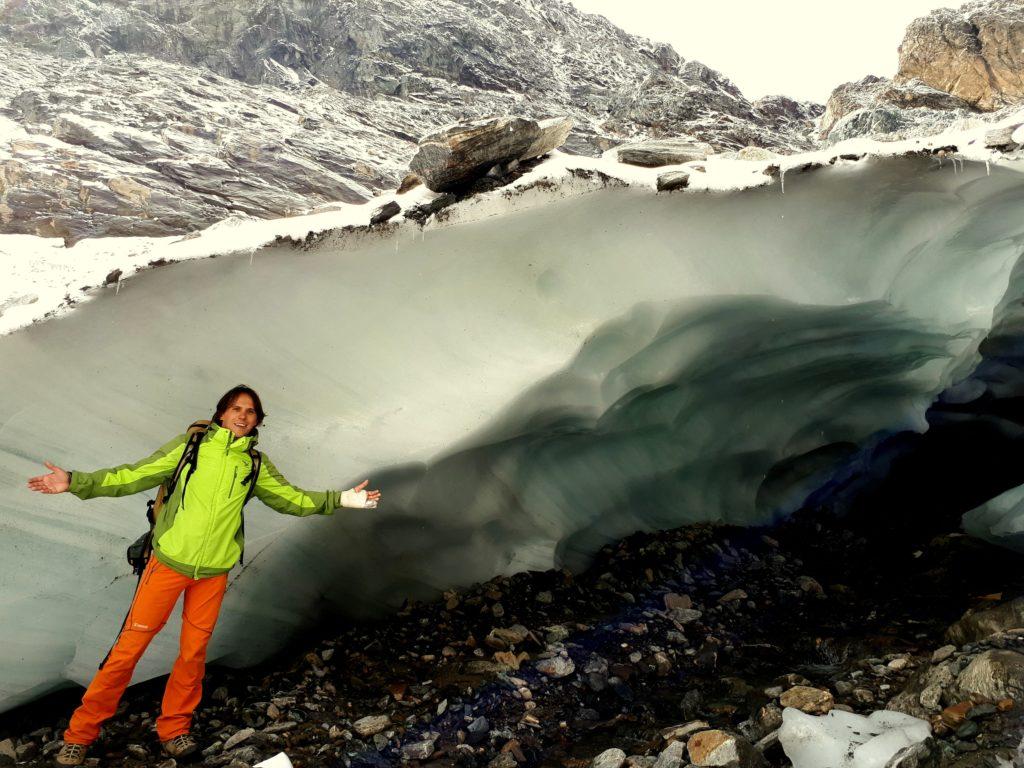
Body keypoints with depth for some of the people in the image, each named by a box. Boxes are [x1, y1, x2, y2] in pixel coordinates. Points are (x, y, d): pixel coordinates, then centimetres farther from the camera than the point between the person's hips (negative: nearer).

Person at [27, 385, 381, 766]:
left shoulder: (256, 464, 3)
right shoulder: (190, 445, -4)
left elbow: (291, 498, 7)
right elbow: (136, 475, -2)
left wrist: (341, 499, 0)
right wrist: (77, 482, -9)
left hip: (215, 571, 2)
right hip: (169, 561, -2)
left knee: (194, 650, 10)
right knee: (131, 644, 0)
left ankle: (174, 728, 30)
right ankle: (81, 732, 18)